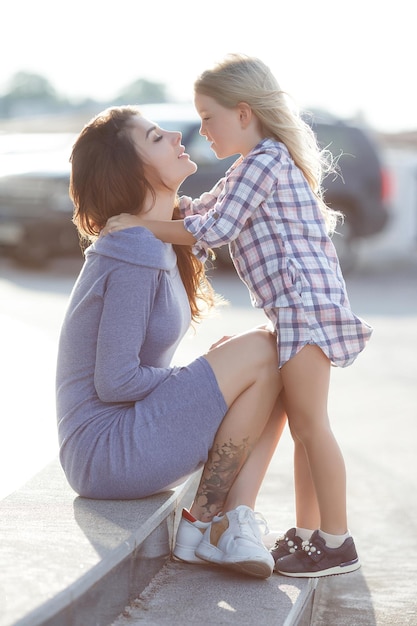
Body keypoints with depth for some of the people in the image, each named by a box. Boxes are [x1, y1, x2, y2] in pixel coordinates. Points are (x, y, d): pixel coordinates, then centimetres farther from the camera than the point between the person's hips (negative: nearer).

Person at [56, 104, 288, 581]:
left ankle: (234, 523, -10)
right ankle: (202, 522, -7)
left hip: (131, 437, 9)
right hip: (107, 455, -9)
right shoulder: (137, 256, -20)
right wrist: (210, 375, -7)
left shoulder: (161, 242, 10)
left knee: (276, 380, 3)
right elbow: (114, 381, -21)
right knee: (259, 354, -15)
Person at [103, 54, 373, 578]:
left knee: (310, 423, -9)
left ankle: (337, 544, -4)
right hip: (297, 306, 11)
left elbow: (212, 229, -17)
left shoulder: (264, 161, -11)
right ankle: (306, 533, 20)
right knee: (303, 425, 13)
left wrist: (142, 226, -11)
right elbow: (201, 209, 27)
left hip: (305, 299, -11)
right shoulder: (261, 165, 22)